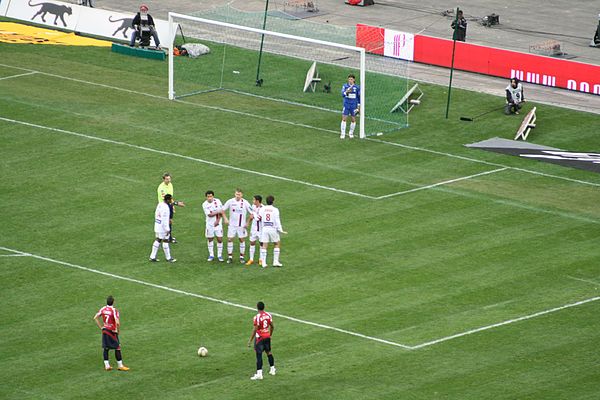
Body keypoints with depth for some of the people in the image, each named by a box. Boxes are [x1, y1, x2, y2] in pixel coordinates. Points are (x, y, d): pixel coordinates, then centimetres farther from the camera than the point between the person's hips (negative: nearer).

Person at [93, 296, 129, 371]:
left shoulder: (103, 309, 0)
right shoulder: (114, 311, -19)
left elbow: (95, 318, 4)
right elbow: (117, 323, -26)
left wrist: (101, 327, 7)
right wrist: (118, 330, -8)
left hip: (105, 330, 6)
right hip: (112, 331, -6)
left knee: (106, 348, 12)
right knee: (117, 348, 4)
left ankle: (107, 365, 15)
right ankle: (120, 366, 10)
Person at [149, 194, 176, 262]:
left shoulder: (160, 204, 5)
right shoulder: (165, 208, -23)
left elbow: (156, 215, 15)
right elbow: (165, 220, -23)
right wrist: (167, 229, -19)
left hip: (157, 225, 9)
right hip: (163, 228, -9)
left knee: (157, 240, 14)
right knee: (165, 241, 2)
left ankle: (152, 257, 16)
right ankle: (168, 258, 12)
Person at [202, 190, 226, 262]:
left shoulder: (217, 201, -6)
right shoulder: (205, 204, -9)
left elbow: (221, 212, -6)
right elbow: (209, 214, -14)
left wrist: (218, 220, -15)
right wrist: (218, 212, -14)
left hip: (218, 223, 0)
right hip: (209, 224, 0)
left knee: (220, 239, -2)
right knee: (209, 239, 6)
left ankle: (219, 255, 8)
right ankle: (211, 255, 18)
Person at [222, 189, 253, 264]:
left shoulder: (245, 203, -9)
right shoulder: (230, 201, -6)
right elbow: (223, 209, 5)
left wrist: (248, 223, -8)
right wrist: (225, 219, -5)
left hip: (241, 225, -1)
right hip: (232, 225, 1)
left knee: (242, 240, 3)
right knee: (230, 239, -1)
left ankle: (242, 257, 13)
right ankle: (230, 257, 8)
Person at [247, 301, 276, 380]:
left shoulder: (257, 317, -19)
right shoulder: (268, 315, 1)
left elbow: (255, 330, -19)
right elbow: (272, 327, 10)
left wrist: (250, 340, -12)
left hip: (259, 337, -6)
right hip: (267, 337, 6)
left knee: (259, 355, -4)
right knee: (268, 352, 22)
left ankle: (259, 374, -7)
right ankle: (272, 369, 32)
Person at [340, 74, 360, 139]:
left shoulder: (357, 87, -1)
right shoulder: (345, 86, -3)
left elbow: (359, 97, 7)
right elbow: (342, 95, -12)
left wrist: (359, 106, 6)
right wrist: (346, 92, -33)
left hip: (354, 105, 1)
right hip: (346, 104, -1)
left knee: (353, 119, 5)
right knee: (344, 119, -5)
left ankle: (351, 133, 22)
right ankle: (343, 133, 3)